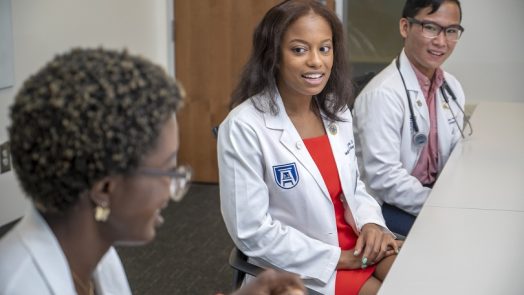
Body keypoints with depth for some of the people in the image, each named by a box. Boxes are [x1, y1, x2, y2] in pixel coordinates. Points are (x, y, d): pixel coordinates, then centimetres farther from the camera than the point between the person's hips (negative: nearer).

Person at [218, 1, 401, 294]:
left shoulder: (337, 111, 2)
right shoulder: (244, 127, -19)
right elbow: (253, 233, -18)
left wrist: (371, 223, -8)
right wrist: (341, 258, -16)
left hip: (357, 244, 6)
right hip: (302, 267, -6)